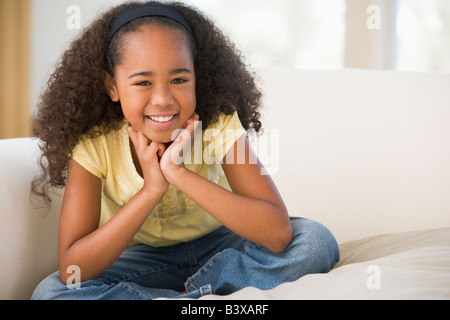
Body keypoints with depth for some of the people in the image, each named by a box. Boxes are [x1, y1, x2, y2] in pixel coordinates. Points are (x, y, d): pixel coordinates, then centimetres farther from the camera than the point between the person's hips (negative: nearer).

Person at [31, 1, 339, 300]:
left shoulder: (218, 125, -21)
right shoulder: (94, 143, -21)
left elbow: (278, 233, -31)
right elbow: (71, 270, -28)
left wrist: (181, 174, -39)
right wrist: (151, 189, -36)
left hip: (218, 249, 0)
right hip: (145, 260, 0)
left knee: (316, 241, -23)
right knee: (49, 292, -27)